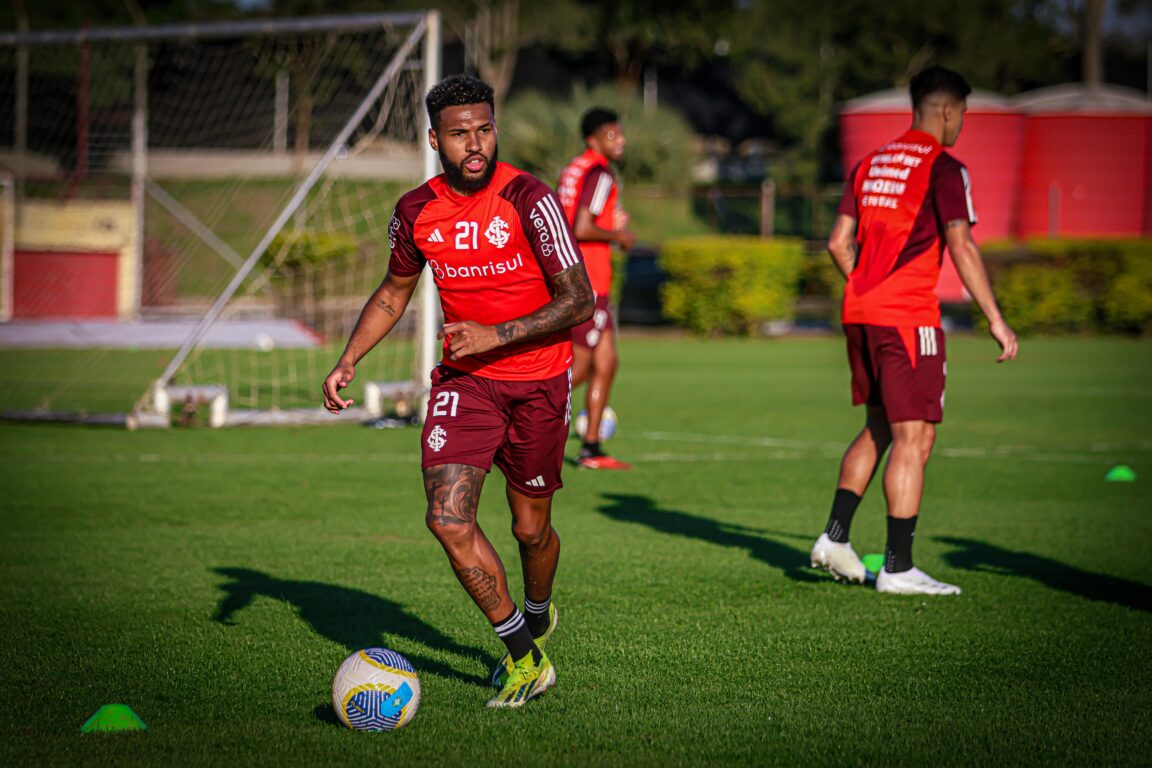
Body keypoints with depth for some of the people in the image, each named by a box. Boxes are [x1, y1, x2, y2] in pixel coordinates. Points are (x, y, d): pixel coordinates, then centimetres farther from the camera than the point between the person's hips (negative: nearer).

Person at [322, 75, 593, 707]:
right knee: (448, 519, -16)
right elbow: (394, 292, 15)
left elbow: (579, 302, -16)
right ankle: (526, 656, -2)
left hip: (537, 380, -2)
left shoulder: (529, 200, -16)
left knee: (530, 530, 10)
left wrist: (496, 336, -25)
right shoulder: (416, 211, -3)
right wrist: (347, 361, 4)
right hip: (462, 378, 3)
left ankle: (537, 615, 45)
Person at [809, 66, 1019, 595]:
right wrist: (995, 319, -15)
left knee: (879, 428, 20)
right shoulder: (944, 169, -7)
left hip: (859, 314, 8)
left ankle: (835, 537, 16)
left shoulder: (870, 164, 15)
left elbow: (839, 242, 14)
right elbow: (961, 245, -17)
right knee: (914, 438, -4)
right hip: (909, 318, -8)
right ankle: (897, 568, -6)